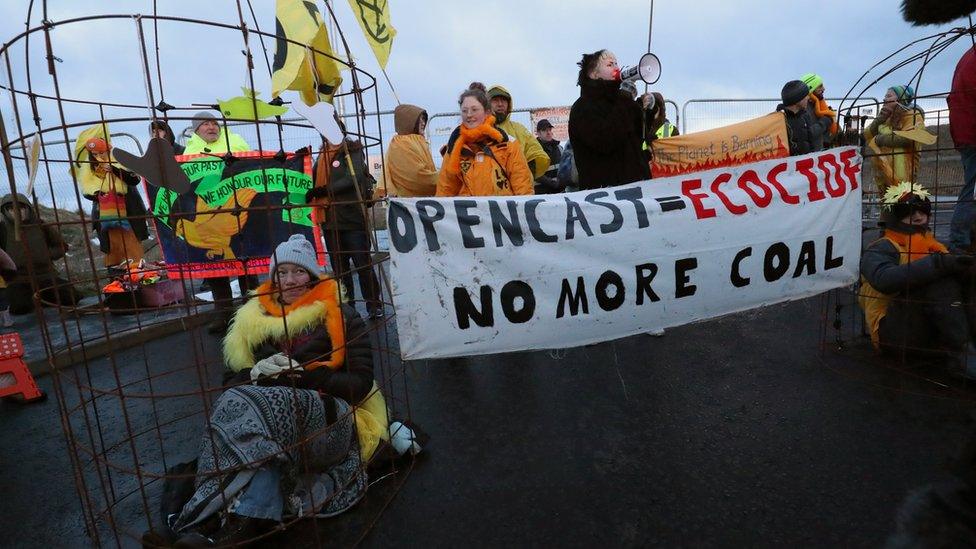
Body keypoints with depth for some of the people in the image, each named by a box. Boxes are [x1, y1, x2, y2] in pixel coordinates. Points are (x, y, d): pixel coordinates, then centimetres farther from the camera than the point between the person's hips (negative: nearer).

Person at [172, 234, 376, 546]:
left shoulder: (339, 317, 8)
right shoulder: (254, 320, 20)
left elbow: (360, 385, 1)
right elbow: (232, 384, 20)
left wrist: (304, 374, -12)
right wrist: (256, 373, -4)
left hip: (330, 423, -3)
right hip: (275, 418, 3)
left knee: (245, 405, -31)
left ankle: (204, 517, -37)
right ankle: (245, 520, -45)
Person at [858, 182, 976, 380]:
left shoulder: (933, 245, 21)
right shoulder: (880, 249, -2)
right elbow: (885, 279, -24)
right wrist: (938, 264, -33)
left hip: (932, 333, 6)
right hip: (893, 334, -6)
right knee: (939, 281, -25)